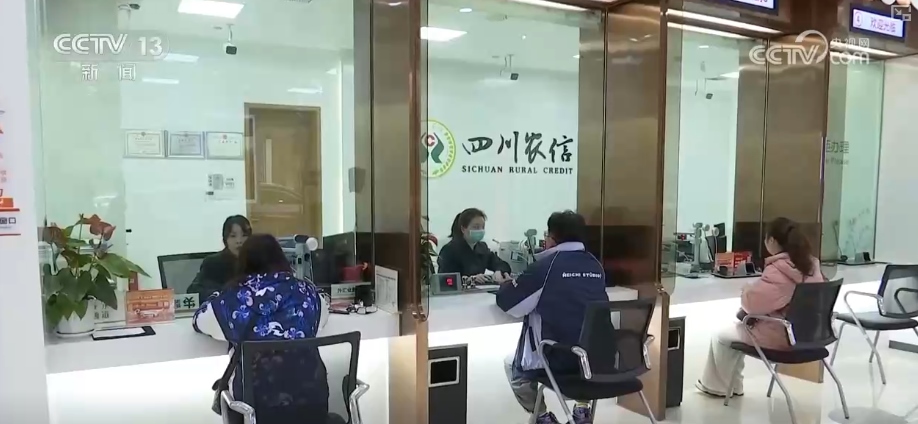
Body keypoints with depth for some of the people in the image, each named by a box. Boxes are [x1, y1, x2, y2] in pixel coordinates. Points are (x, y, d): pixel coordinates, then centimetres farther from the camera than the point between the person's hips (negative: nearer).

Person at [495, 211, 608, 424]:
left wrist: (506, 285, 13)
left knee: (512, 365, 24)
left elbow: (508, 304, -8)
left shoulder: (545, 265, -11)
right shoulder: (595, 265, 5)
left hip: (556, 357, -5)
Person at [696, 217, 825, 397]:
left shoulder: (777, 270, -25)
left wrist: (748, 289, -1)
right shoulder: (811, 264, 1)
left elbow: (752, 303, -23)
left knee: (720, 336, 13)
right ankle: (733, 385, 35)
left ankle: (717, 386, 31)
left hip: (779, 336, -8)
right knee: (739, 327, 28)